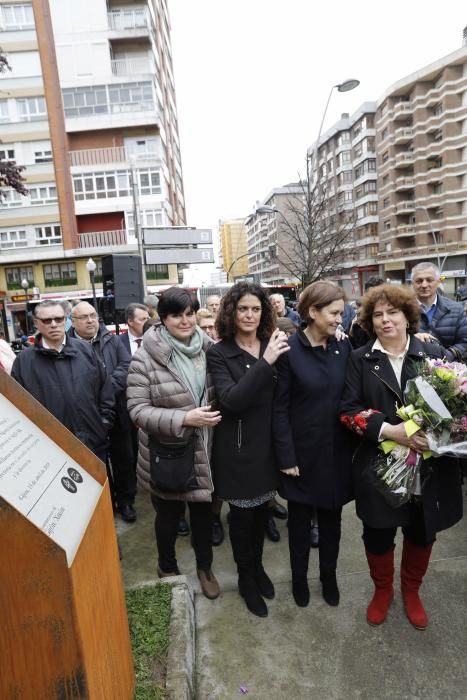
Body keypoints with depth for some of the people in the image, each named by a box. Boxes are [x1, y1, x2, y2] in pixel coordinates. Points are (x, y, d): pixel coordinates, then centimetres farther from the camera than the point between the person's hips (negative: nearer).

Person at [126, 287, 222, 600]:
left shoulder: (207, 348, -4)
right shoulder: (146, 357, -17)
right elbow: (137, 410, -18)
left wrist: (217, 417, -5)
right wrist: (184, 419, -27)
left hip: (203, 451, 3)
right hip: (166, 453, -3)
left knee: (203, 512, 21)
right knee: (169, 516, 20)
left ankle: (205, 567, 48)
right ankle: (167, 568, 49)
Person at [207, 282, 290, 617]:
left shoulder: (274, 344, -2)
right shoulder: (219, 353, -12)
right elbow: (231, 400, -27)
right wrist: (265, 361, -30)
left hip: (269, 444, 4)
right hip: (237, 447, -4)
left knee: (262, 508, 22)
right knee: (242, 514, 13)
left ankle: (258, 566, 48)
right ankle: (246, 579, 39)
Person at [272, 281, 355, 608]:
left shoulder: (344, 348, -1)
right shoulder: (289, 350, -14)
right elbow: (279, 408, -12)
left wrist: (355, 443, -4)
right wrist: (287, 457, -13)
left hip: (337, 450, 4)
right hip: (303, 451, -3)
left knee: (332, 517, 19)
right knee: (300, 519, 16)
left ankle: (329, 575, 43)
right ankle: (299, 577, 40)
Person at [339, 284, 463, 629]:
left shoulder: (433, 353, -2)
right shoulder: (360, 359, -3)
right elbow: (349, 410, -8)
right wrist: (390, 430, -21)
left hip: (429, 467, 1)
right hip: (379, 466, -1)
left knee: (422, 533, 19)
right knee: (378, 535, 14)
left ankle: (411, 591, 48)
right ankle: (383, 590, 44)